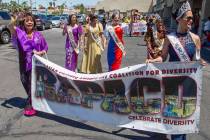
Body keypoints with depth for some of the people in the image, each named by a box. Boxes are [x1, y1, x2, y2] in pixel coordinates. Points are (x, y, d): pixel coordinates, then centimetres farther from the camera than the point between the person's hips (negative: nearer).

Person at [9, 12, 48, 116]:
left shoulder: (38, 35, -1)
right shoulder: (20, 32, -2)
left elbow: (46, 47, 7)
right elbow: (11, 27, -25)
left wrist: (40, 52, -13)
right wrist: (17, 18, -40)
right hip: (23, 63, 2)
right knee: (25, 82, 14)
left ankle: (29, 105, 16)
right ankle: (32, 101, 38)